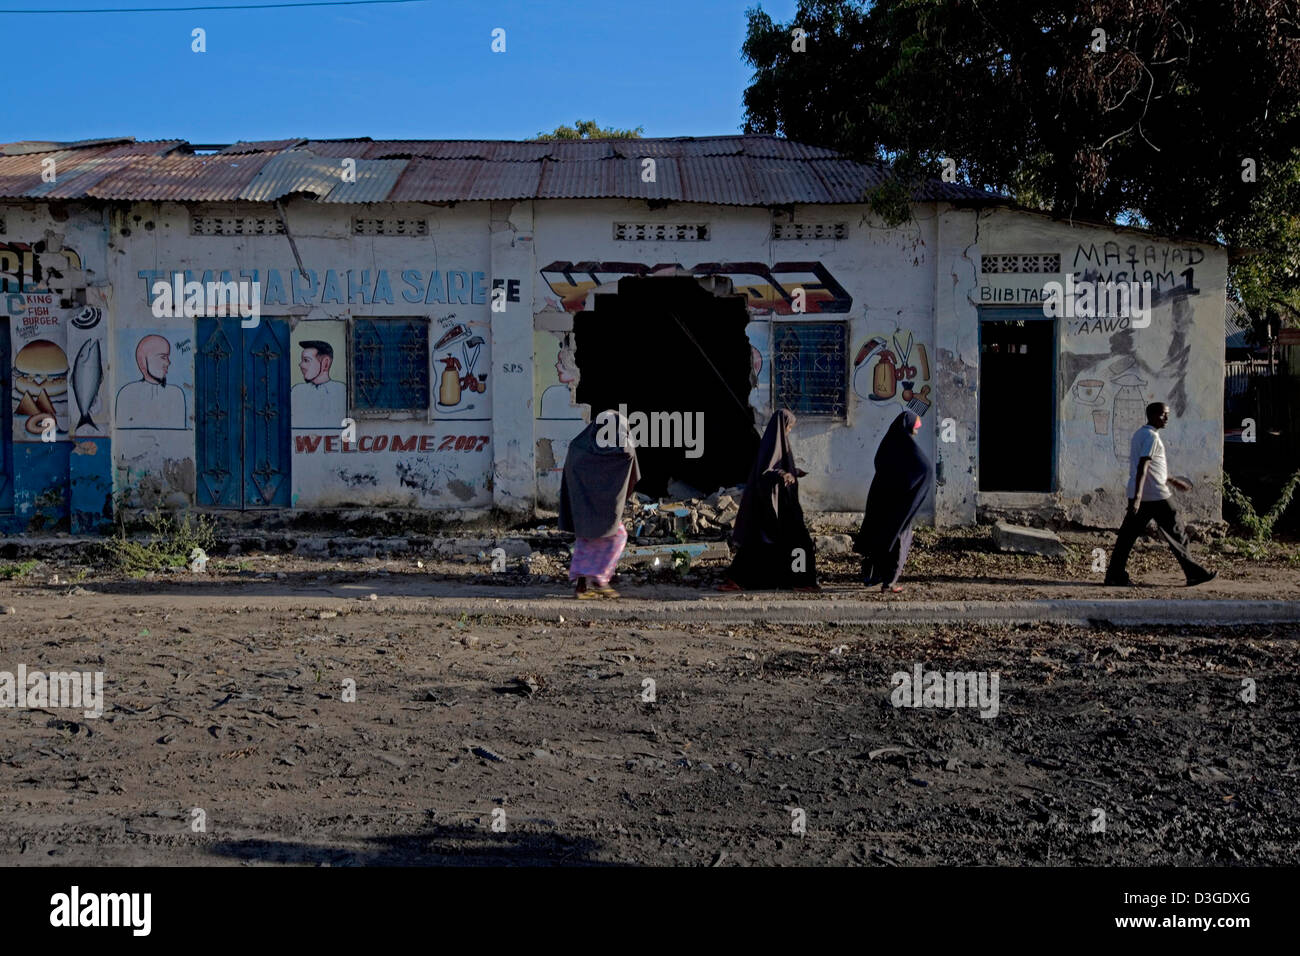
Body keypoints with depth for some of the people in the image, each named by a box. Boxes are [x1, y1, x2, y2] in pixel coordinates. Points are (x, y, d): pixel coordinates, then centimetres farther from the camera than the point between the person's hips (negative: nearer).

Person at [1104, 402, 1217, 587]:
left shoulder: (1139, 434, 18)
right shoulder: (1151, 436, -13)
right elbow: (1142, 467, -23)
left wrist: (1172, 481, 34)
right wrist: (1138, 496, -30)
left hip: (1138, 496, 9)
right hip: (1154, 496, -9)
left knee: (1127, 534, 5)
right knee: (1176, 534, 1)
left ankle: (1115, 575, 1)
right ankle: (1194, 573, 8)